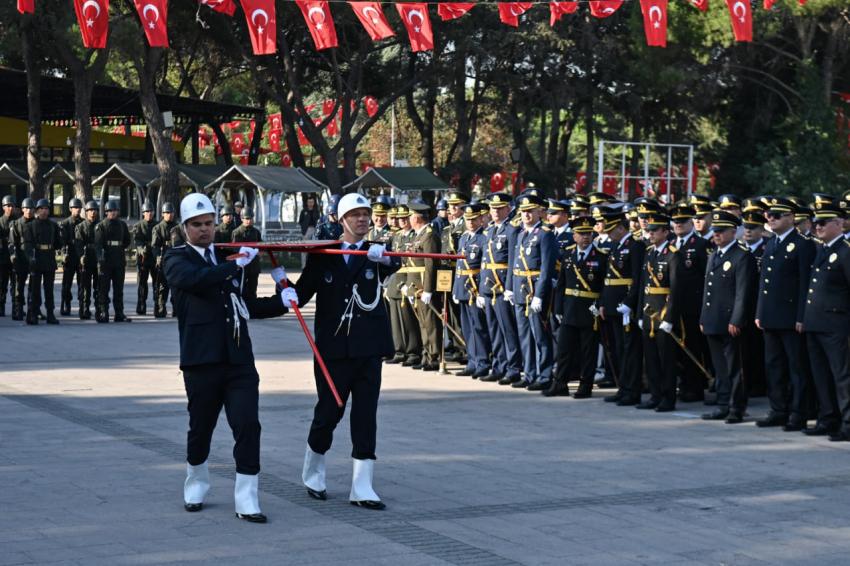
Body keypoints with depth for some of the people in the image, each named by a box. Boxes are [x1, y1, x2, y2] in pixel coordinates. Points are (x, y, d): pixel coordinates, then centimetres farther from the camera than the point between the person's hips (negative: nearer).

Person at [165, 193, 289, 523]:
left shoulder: (227, 257, 17)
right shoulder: (176, 259, 2)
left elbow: (246, 306, 23)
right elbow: (194, 279, -23)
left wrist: (281, 302, 9)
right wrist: (236, 265, -23)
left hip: (239, 358, 3)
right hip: (201, 359, -3)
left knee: (248, 426, -8)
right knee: (200, 428, 9)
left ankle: (246, 500, -4)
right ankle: (196, 486, 34)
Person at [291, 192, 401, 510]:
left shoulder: (375, 254, 4)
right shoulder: (323, 256, 3)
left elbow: (394, 264, -18)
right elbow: (303, 294, -1)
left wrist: (384, 256, -41)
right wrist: (287, 287, -23)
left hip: (368, 349, 1)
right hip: (333, 349, -1)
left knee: (365, 416, 1)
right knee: (328, 413, 5)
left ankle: (361, 489, 6)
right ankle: (313, 474, 29)